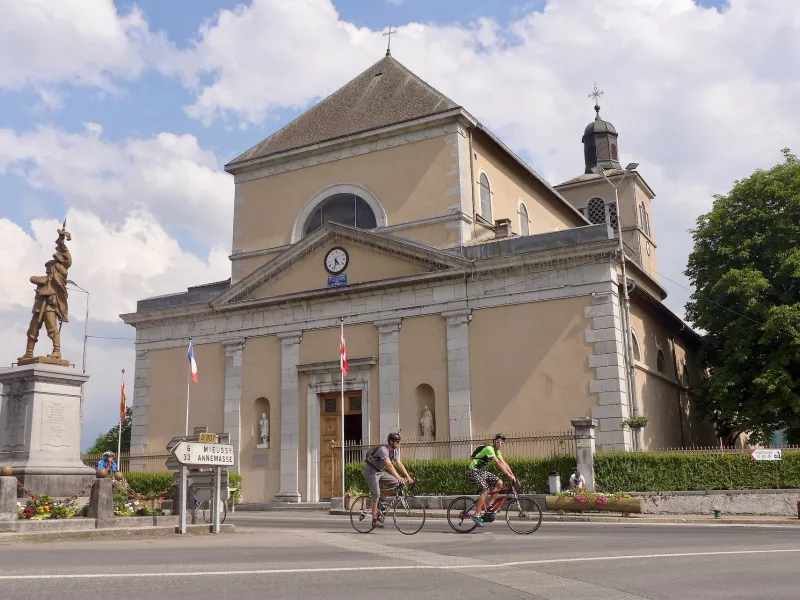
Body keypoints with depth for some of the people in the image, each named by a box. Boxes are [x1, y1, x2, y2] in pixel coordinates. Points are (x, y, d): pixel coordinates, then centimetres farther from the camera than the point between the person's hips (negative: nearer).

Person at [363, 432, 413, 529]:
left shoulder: (395, 450, -2)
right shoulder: (383, 450, -28)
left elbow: (400, 464, -4)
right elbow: (389, 465, -38)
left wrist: (408, 477, -14)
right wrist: (399, 477, -47)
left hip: (380, 471, 8)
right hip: (371, 471, -8)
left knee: (395, 482, -10)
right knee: (376, 494, -16)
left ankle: (381, 499, 5)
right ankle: (374, 520, -11)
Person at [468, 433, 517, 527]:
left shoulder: (497, 452, 8)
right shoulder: (489, 449, -21)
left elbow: (504, 464, 4)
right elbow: (498, 463, -29)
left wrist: (513, 476, -7)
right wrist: (509, 475, -32)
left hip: (482, 471, 9)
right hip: (474, 471, -9)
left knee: (499, 483, -5)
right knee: (485, 490, -22)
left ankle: (489, 506, 2)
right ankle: (476, 515, -16)